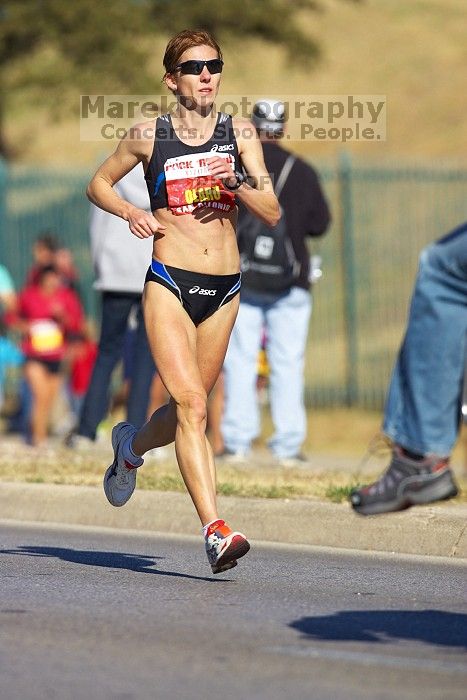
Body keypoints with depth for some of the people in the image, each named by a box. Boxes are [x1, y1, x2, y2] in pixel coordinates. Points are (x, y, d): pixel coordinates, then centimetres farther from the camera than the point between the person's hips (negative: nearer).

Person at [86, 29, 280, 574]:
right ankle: (215, 531, -23)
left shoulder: (239, 133, 5)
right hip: (169, 284, -4)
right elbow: (98, 185, 16)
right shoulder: (148, 136, 1)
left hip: (224, 290, 4)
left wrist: (234, 184, -17)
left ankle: (131, 446, 49)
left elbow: (272, 214, 1)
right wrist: (130, 214, -3)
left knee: (187, 408, 16)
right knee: (191, 406, -17)